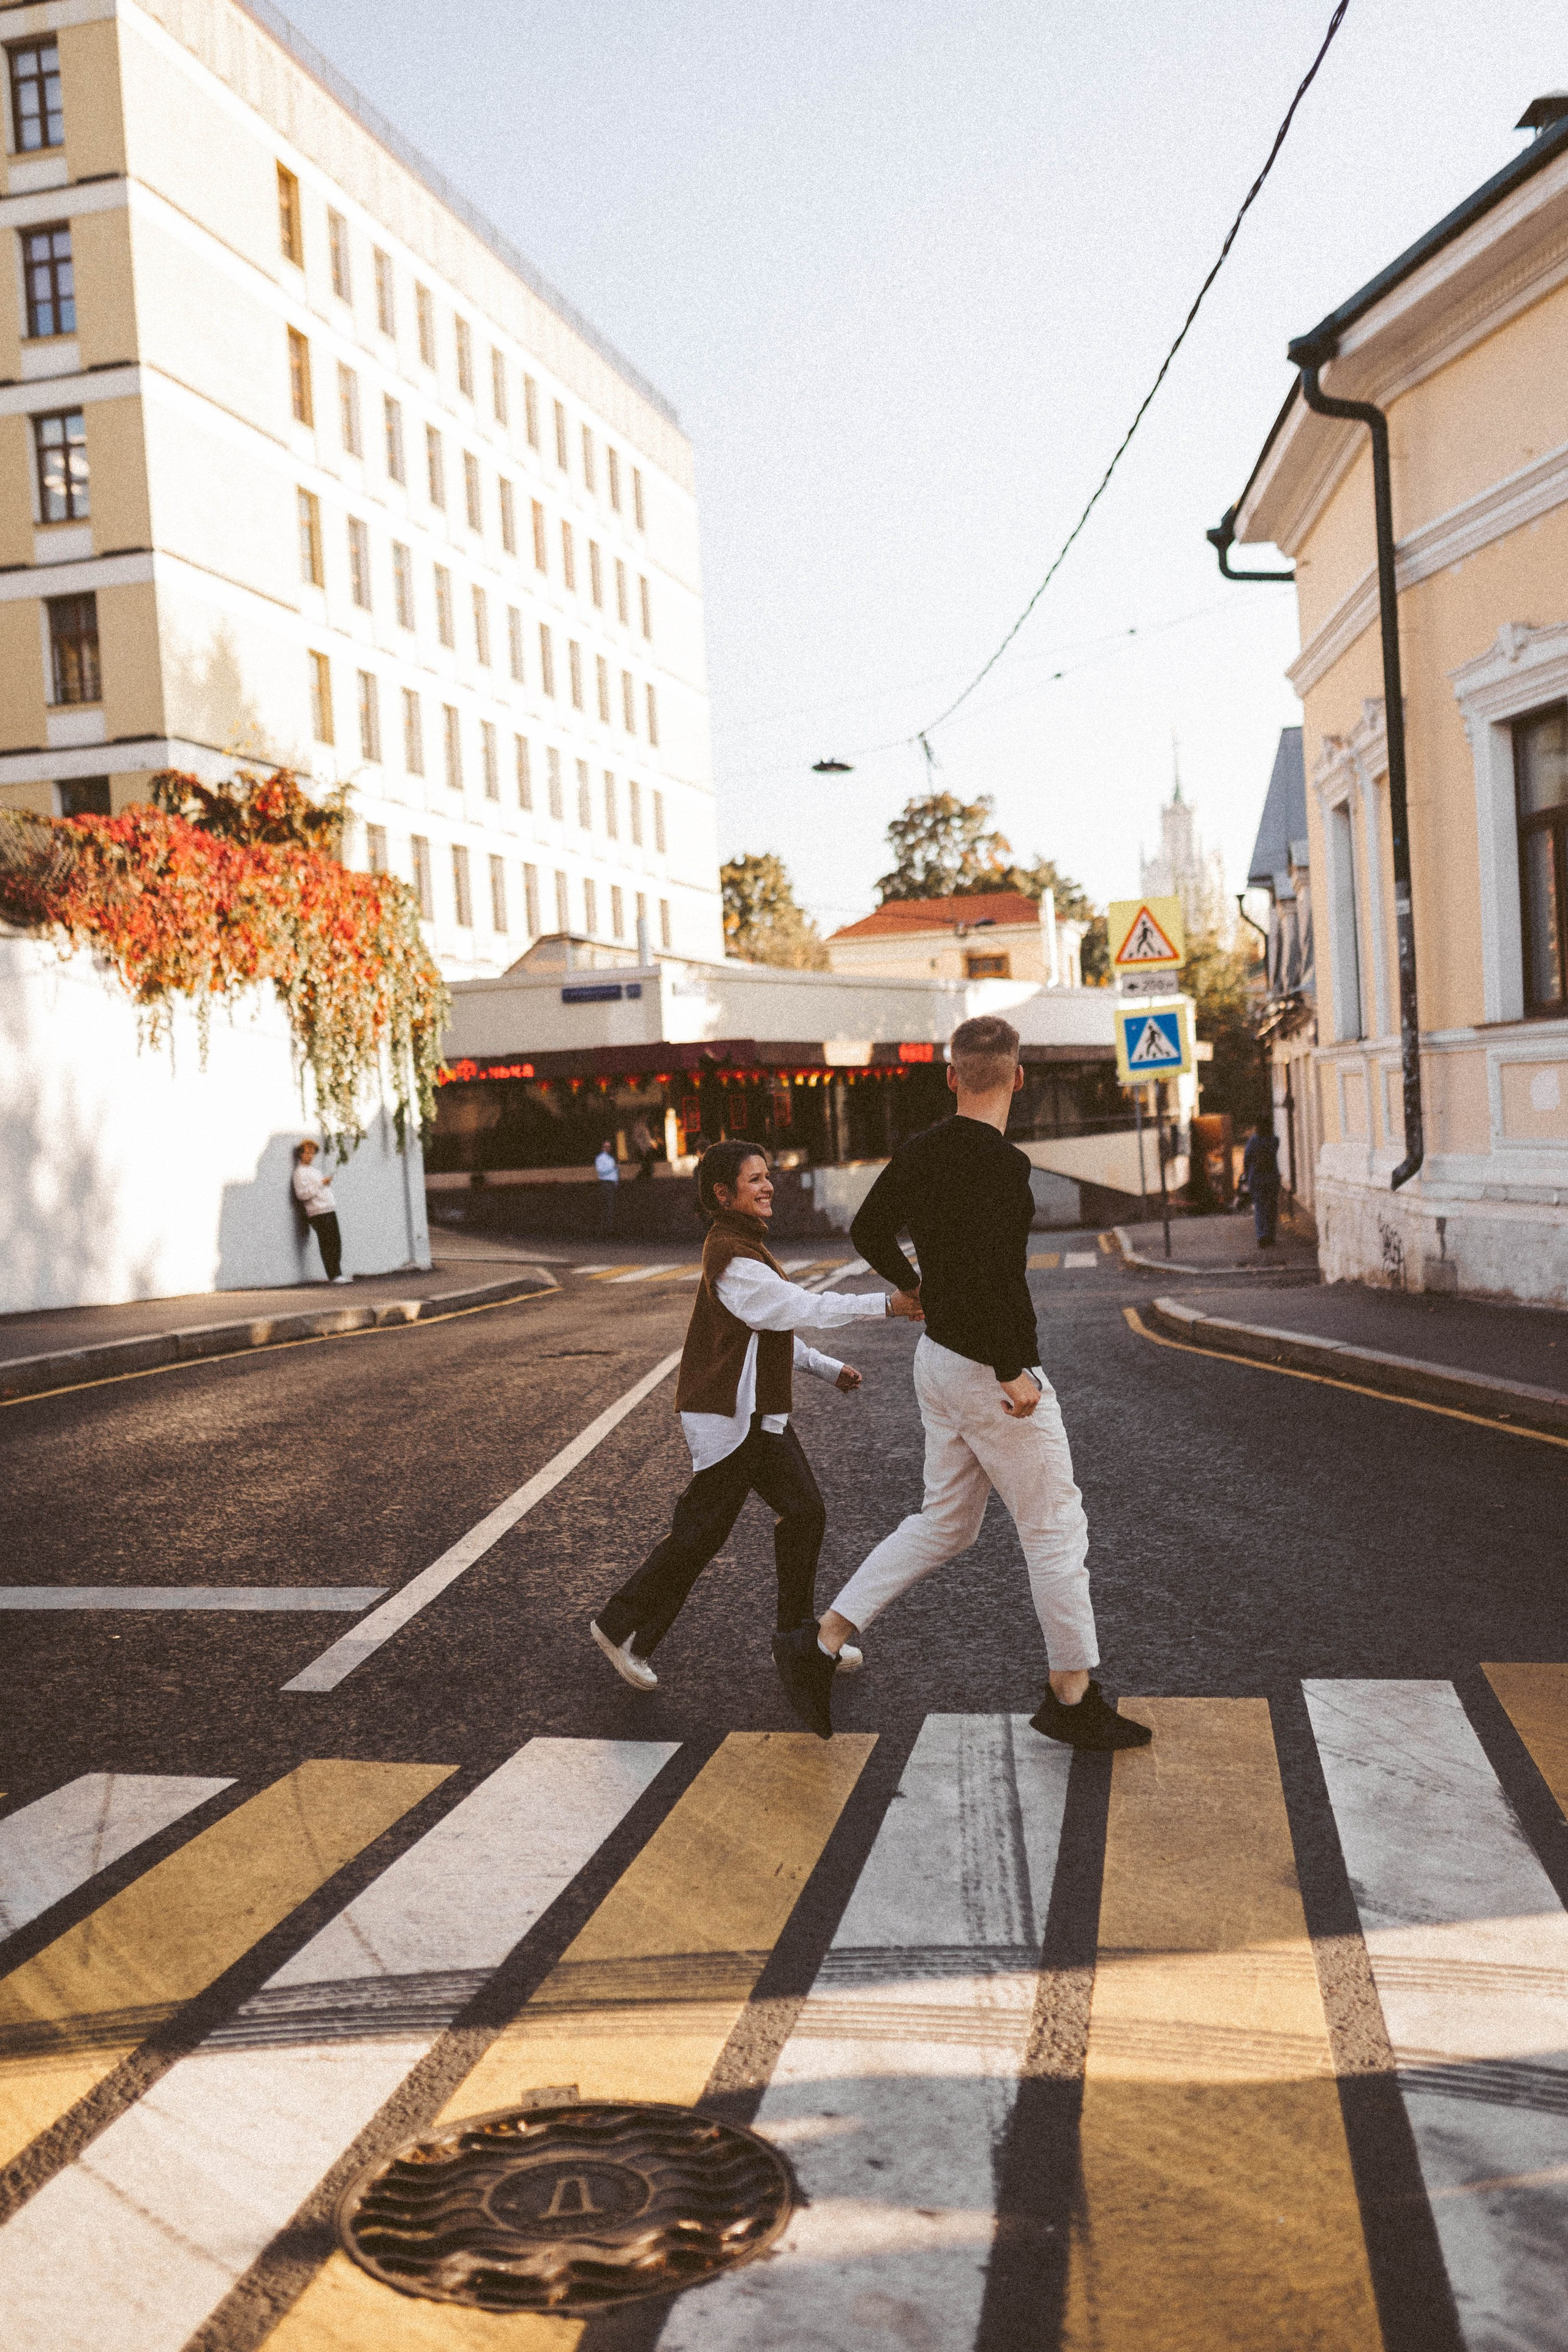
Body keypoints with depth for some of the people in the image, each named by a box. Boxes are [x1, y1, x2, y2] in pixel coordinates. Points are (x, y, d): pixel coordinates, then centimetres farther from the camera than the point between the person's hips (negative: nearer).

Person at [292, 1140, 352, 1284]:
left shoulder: (314, 1169, 23)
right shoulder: (300, 1172, -5)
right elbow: (302, 1194, -17)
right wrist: (321, 1184, -17)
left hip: (330, 1210, 9)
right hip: (318, 1213, -9)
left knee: (336, 1242, 8)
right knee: (327, 1244, -9)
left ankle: (337, 1273, 14)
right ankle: (334, 1276, -9)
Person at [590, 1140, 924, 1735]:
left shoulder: (747, 1247, 15)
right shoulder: (731, 1258, -20)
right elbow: (800, 1307, -25)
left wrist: (826, 1368, 16)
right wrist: (885, 1305, -26)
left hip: (760, 1413, 10)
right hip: (727, 1415, -10)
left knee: (803, 1511, 7)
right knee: (701, 1530, -1)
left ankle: (799, 1640, 17)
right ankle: (622, 1626, 15)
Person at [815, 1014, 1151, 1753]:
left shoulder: (919, 1152, 4)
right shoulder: (1002, 1164, -21)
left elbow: (868, 1232, 17)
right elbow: (986, 1270, -31)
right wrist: (1013, 1373, -24)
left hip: (937, 1359, 8)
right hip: (990, 1369, -8)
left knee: (944, 1523, 19)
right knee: (1056, 1528, 6)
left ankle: (826, 1637, 14)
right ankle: (1072, 1696, 16)